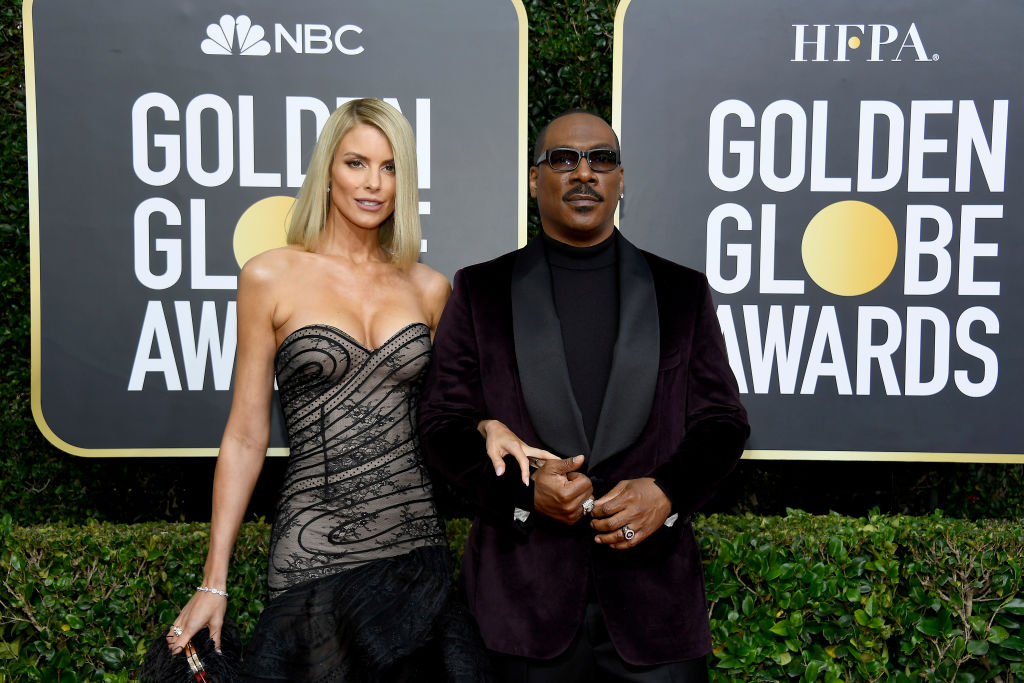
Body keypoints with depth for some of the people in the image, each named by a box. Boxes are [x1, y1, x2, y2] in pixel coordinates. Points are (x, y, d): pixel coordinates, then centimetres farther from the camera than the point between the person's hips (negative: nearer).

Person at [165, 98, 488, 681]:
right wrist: (214, 583, -1)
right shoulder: (271, 278, -2)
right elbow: (246, 437, -1)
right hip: (315, 553, -3)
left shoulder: (429, 288, 6)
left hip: (420, 545, 3)